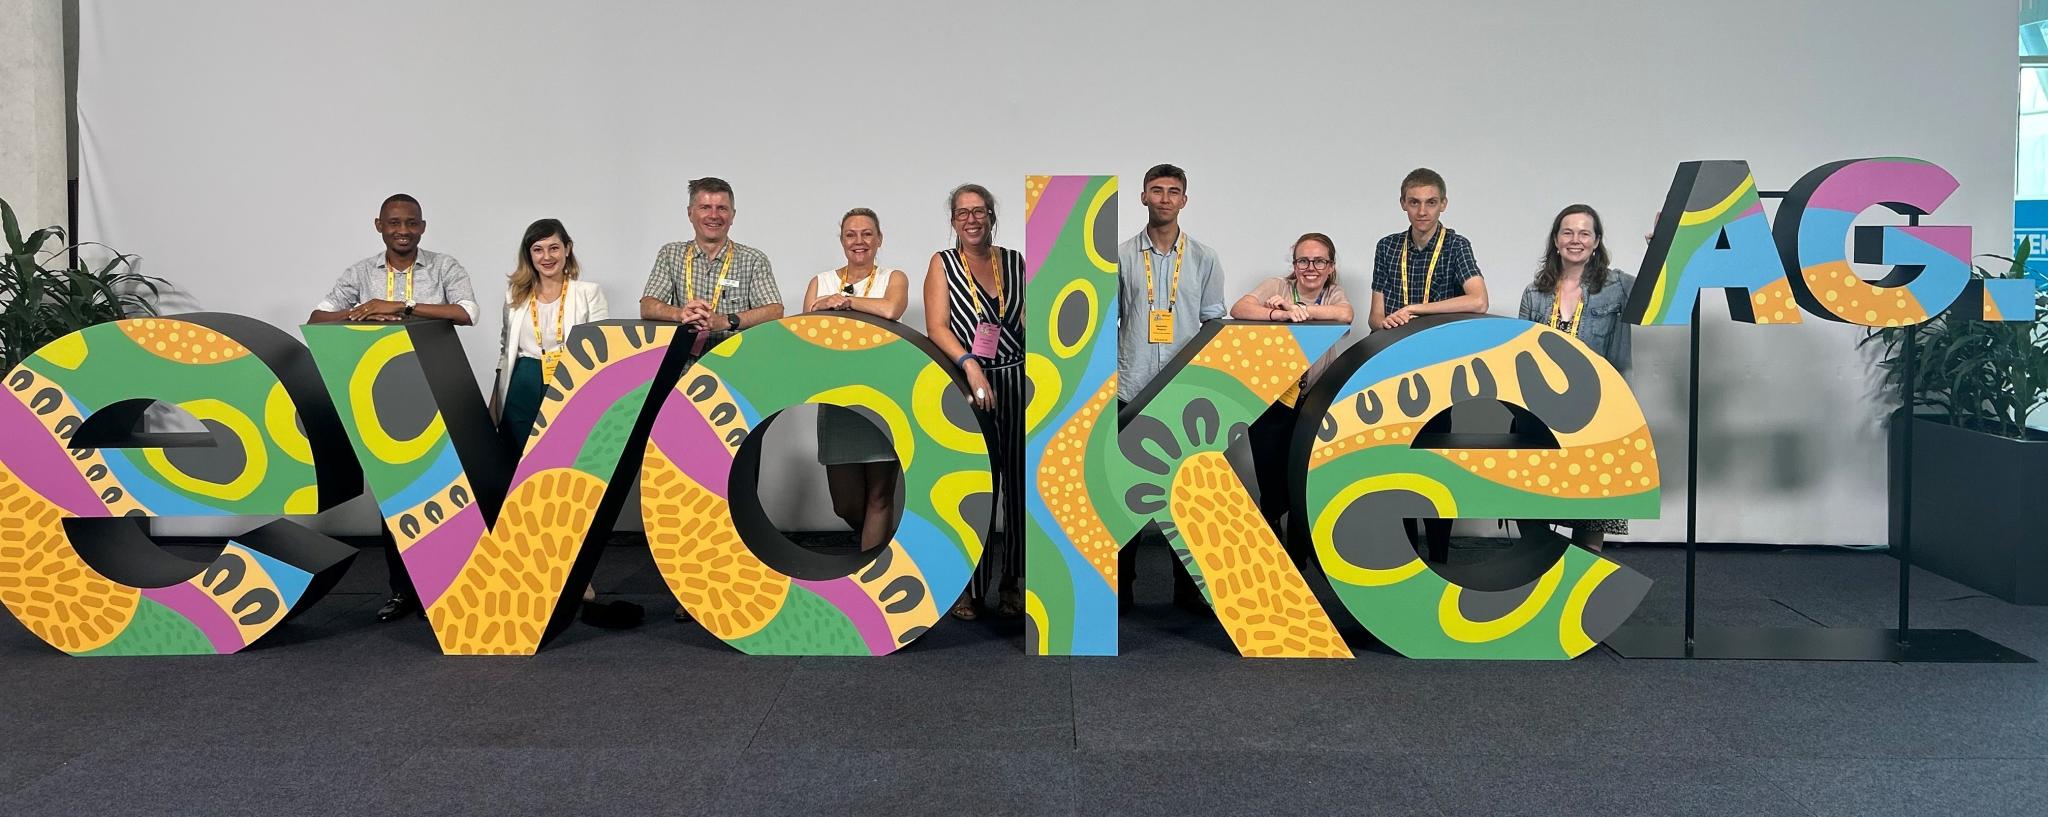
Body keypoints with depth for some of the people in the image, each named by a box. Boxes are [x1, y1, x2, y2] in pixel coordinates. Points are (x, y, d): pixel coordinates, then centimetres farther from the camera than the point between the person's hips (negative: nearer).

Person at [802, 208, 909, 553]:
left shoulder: (894, 278, 7)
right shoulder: (820, 283, 15)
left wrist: (842, 300, -7)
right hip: (837, 400, 2)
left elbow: (890, 309, -17)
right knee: (846, 505, 3)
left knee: (879, 497, -3)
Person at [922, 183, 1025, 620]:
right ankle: (968, 586, 5)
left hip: (1017, 382, 2)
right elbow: (936, 327, -7)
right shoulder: (943, 264, 5)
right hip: (966, 383, -2)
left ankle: (1010, 581, 11)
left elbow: (1028, 322, 14)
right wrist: (971, 365, -21)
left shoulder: (1014, 262, 13)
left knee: (1016, 481, 2)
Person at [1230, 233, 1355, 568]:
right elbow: (1238, 309, -18)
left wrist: (1295, 308, -23)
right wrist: (1278, 314, -34)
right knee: (1272, 484, 0)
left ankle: (1301, 552, 26)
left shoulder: (1334, 293, 6)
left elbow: (1345, 315, -18)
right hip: (1270, 399, -2)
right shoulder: (1277, 286, -1)